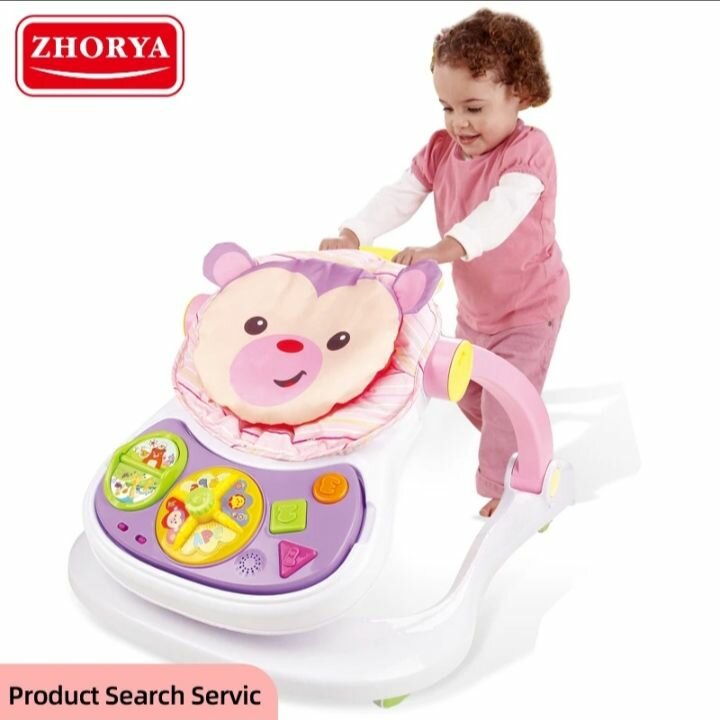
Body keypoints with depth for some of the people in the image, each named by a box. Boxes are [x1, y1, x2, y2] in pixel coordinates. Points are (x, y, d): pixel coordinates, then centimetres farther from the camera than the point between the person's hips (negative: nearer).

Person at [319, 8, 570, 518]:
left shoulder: (529, 150, -26)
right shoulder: (441, 149, -7)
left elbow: (501, 213, -43)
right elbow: (399, 197, -15)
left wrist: (440, 250, -58)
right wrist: (352, 236, -33)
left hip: (530, 306, -7)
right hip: (474, 305, 7)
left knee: (505, 400, -6)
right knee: (467, 391, 21)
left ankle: (504, 489, 15)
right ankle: (514, 451, 48)